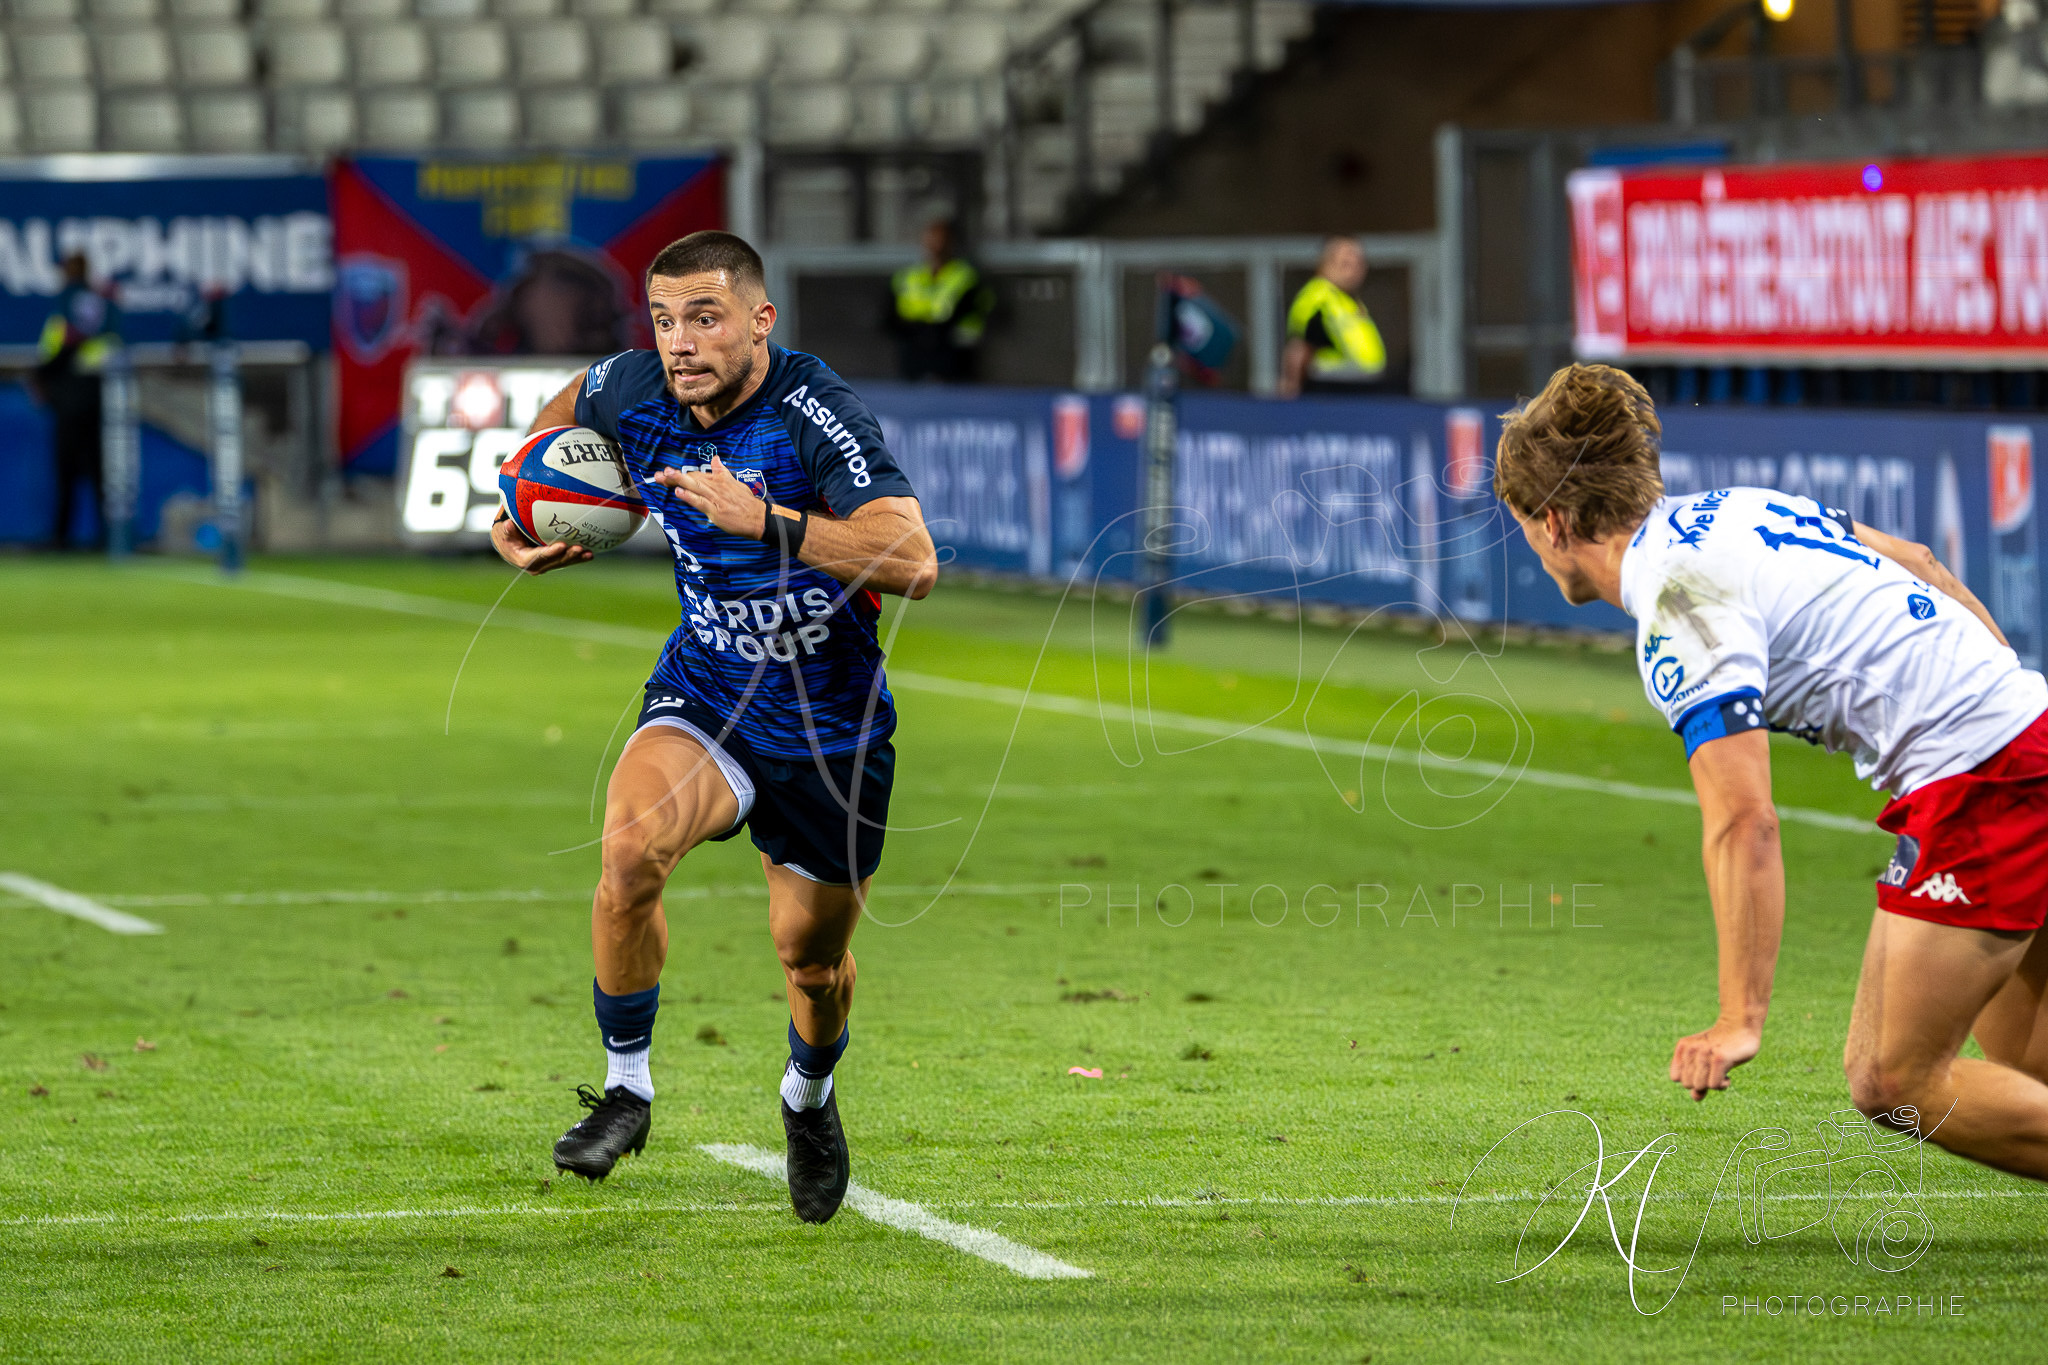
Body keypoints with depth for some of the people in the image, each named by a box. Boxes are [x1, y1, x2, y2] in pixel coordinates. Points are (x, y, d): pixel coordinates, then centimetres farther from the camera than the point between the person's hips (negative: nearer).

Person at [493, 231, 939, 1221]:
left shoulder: (818, 416, -26)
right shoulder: (632, 392, -10)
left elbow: (913, 561, -37)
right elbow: (568, 409, 17)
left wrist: (764, 520, -41)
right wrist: (516, 516, 7)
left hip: (832, 724, -2)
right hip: (705, 695, 2)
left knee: (813, 960, 10)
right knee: (630, 848, -28)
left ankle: (809, 1097, 45)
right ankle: (625, 1086, -9)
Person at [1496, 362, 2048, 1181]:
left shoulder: (1679, 608, -15)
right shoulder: (1735, 510, 12)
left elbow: (1744, 823, -22)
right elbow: (1914, 562, 26)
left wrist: (1740, 1020, -22)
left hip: (1981, 783, -9)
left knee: (1891, 1082, -5)